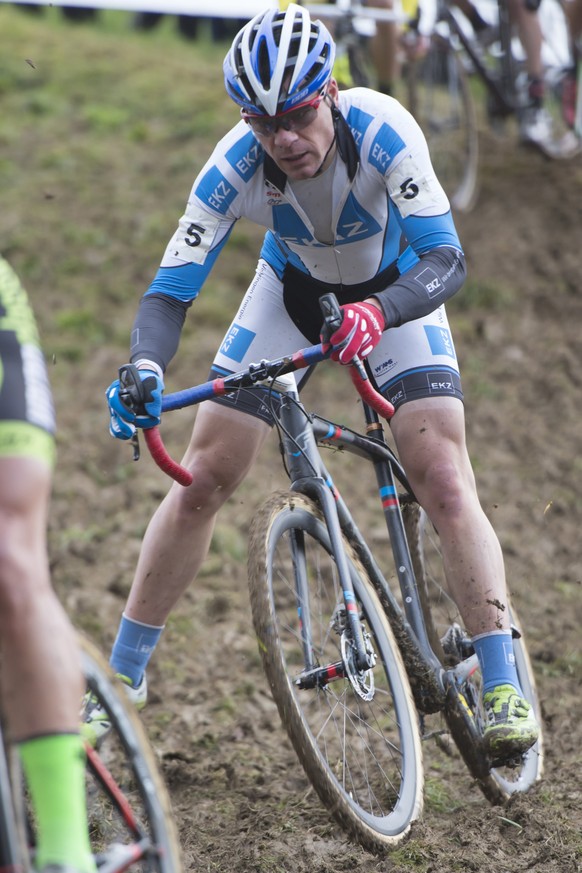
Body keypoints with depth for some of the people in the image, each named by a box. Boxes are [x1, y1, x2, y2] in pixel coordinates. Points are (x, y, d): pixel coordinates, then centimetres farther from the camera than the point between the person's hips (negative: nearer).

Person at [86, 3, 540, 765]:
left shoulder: (382, 130, -35)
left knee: (445, 483, -20)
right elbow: (171, 288, -30)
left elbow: (446, 258, -40)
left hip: (395, 293, -2)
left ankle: (504, 686, -13)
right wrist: (144, 366, -51)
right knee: (202, 481, -4)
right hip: (293, 288, 2)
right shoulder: (236, 165, -30)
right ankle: (123, 677, 9)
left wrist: (377, 312, -60)